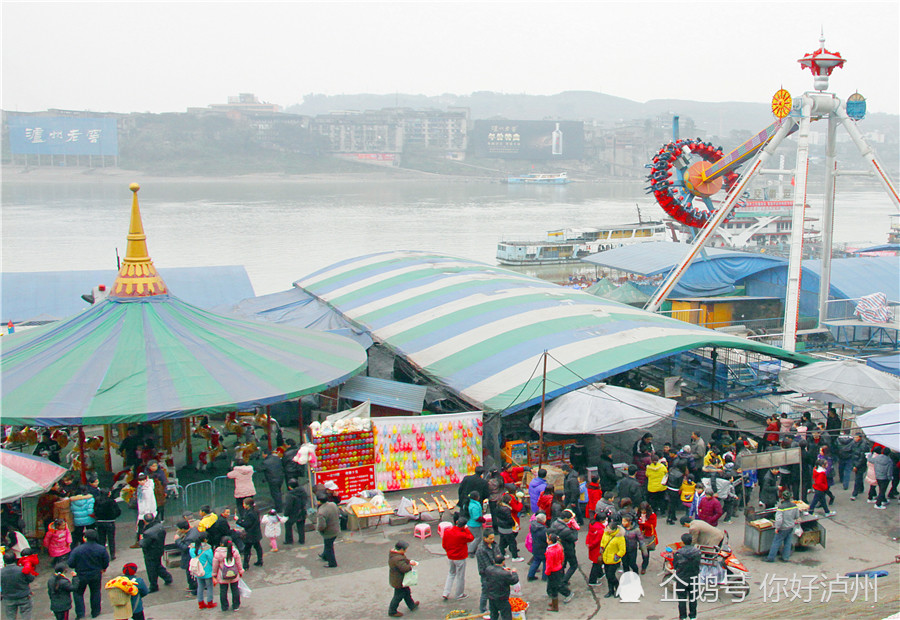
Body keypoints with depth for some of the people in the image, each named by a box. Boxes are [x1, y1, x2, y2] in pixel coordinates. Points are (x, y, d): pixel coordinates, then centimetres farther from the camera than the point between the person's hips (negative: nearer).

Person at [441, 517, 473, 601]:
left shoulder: (447, 532, -9)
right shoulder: (462, 535, -27)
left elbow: (444, 545, 2)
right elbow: (471, 538, -9)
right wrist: (466, 529, -8)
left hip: (450, 557, 6)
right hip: (460, 558, -6)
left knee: (451, 574, 23)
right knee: (460, 576, 12)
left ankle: (445, 593, 20)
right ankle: (459, 594, 27)